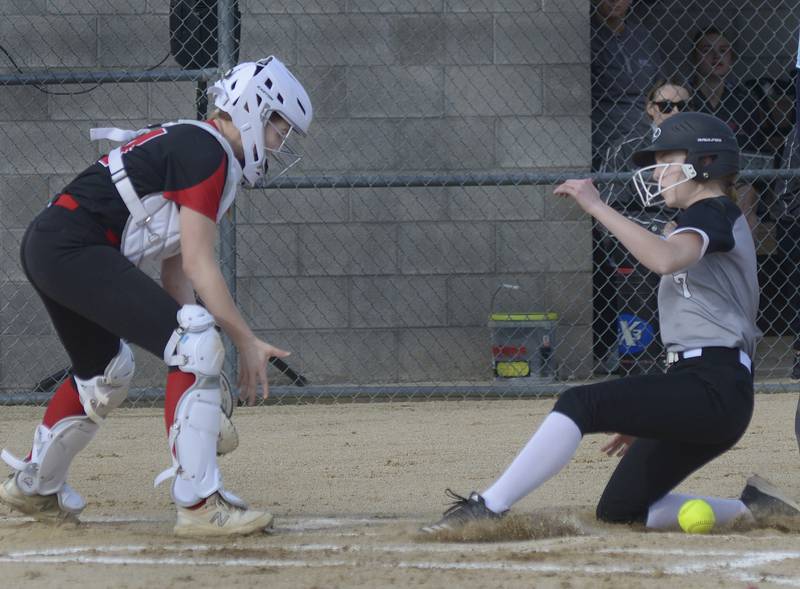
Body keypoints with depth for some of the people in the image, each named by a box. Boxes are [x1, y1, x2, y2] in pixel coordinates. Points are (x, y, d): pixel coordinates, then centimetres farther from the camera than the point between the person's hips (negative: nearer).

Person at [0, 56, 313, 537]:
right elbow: (198, 265, -15)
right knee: (199, 344, -17)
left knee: (105, 372, 30)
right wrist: (248, 342, -12)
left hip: (46, 249, 11)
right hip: (74, 249, -11)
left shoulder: (190, 146, 21)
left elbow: (177, 268, 20)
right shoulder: (207, 152, -10)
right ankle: (200, 505, -19)